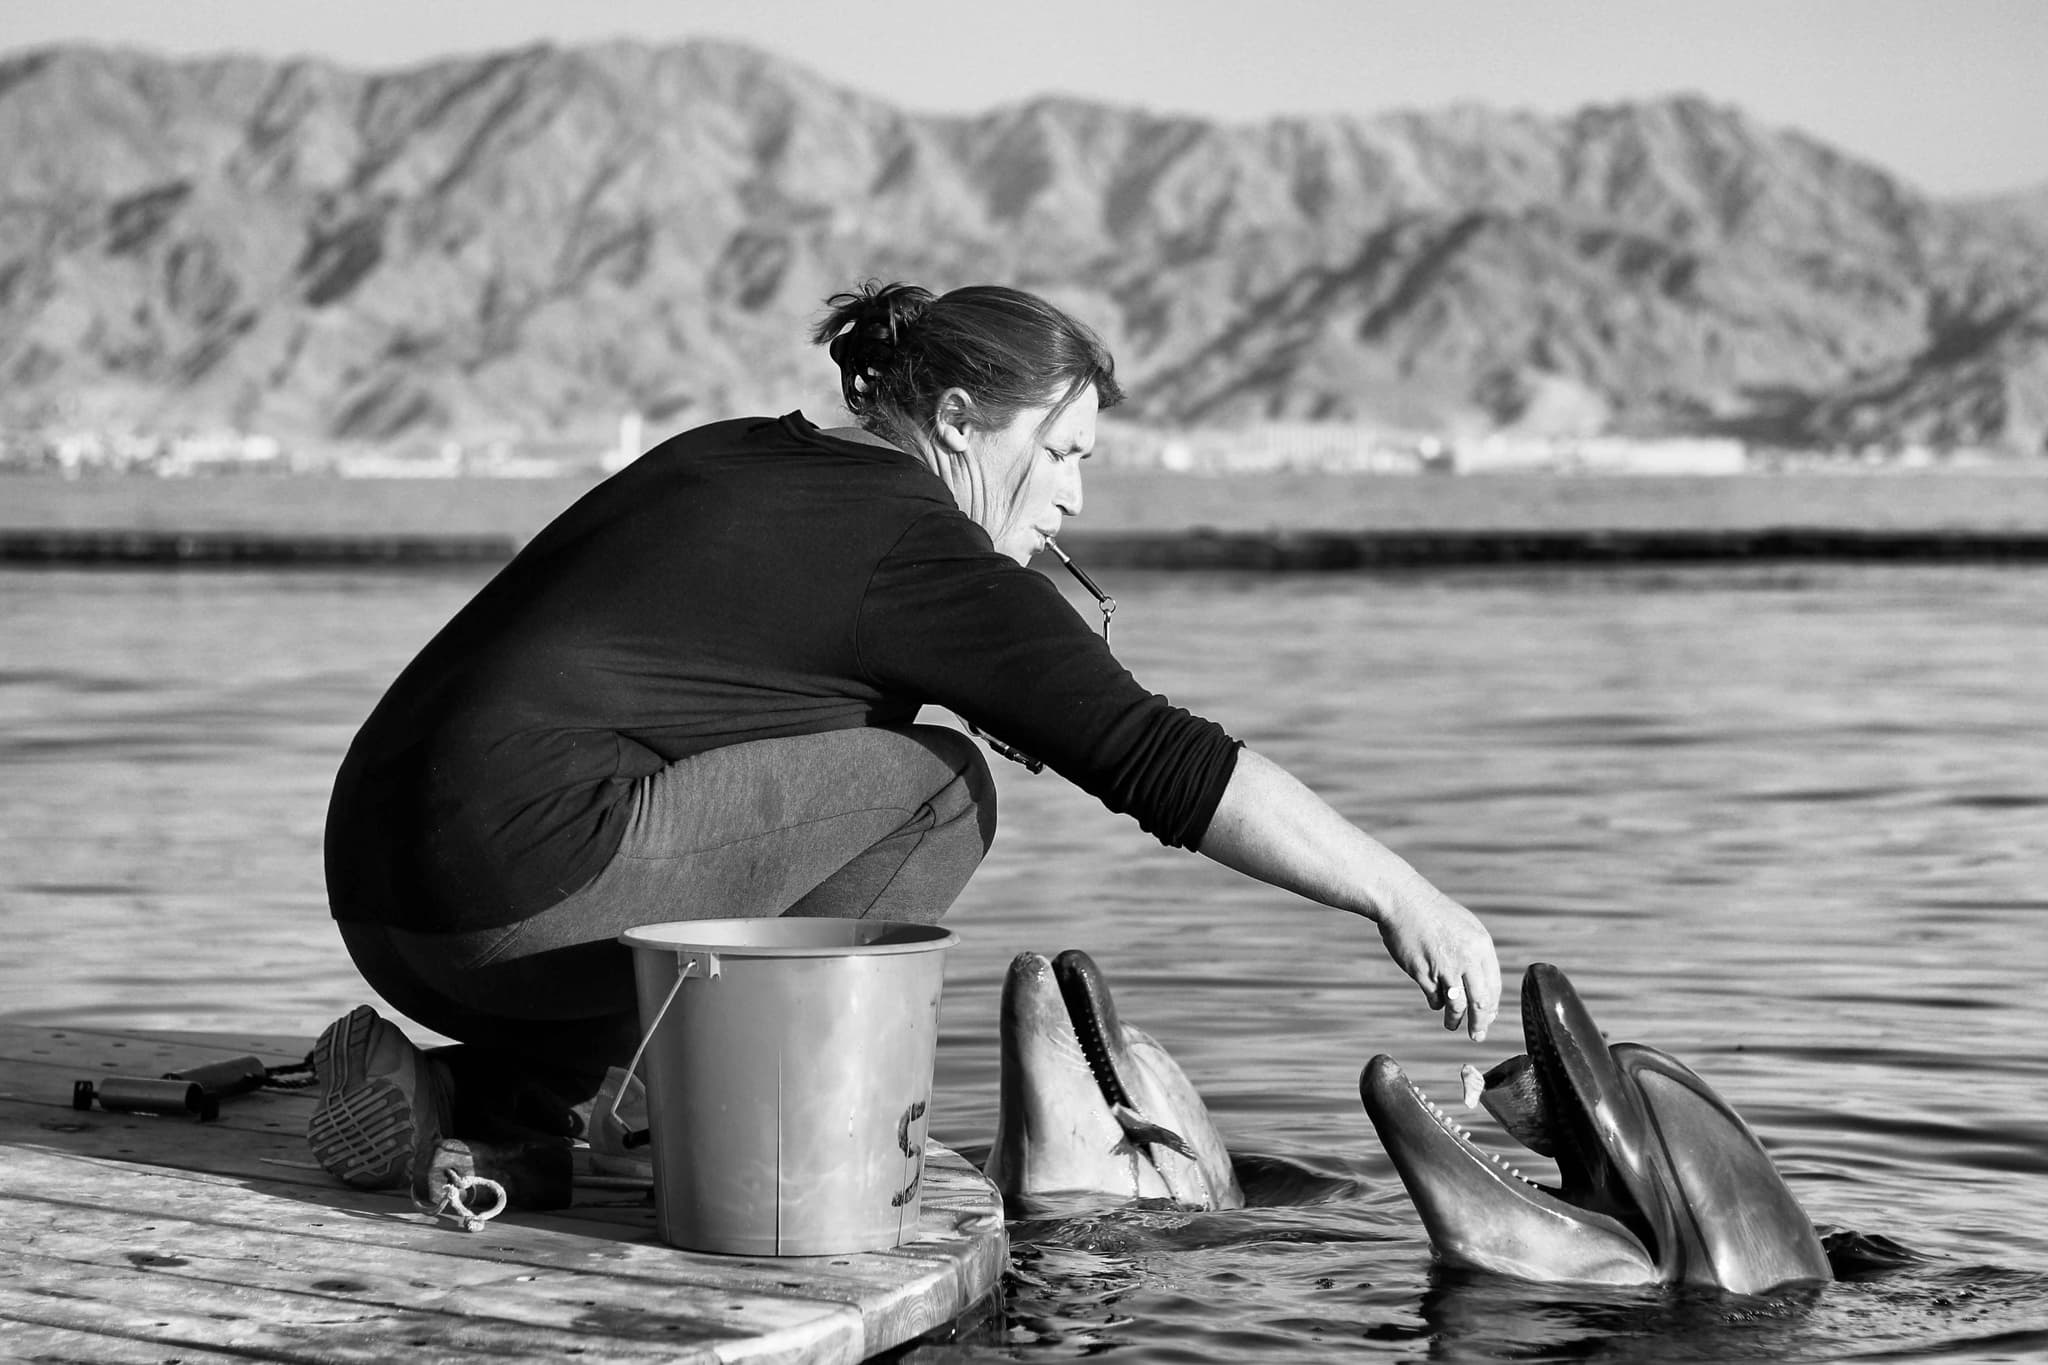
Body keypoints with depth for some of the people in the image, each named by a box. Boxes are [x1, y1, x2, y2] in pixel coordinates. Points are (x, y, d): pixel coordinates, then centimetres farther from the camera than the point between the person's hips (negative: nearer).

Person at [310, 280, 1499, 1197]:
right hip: (528, 886, -9)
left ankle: (449, 1090, 10)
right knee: (938, 790, -2)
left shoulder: (731, 459, 19)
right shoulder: (912, 544, -5)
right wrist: (1398, 897, -5)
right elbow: (1160, 757, -9)